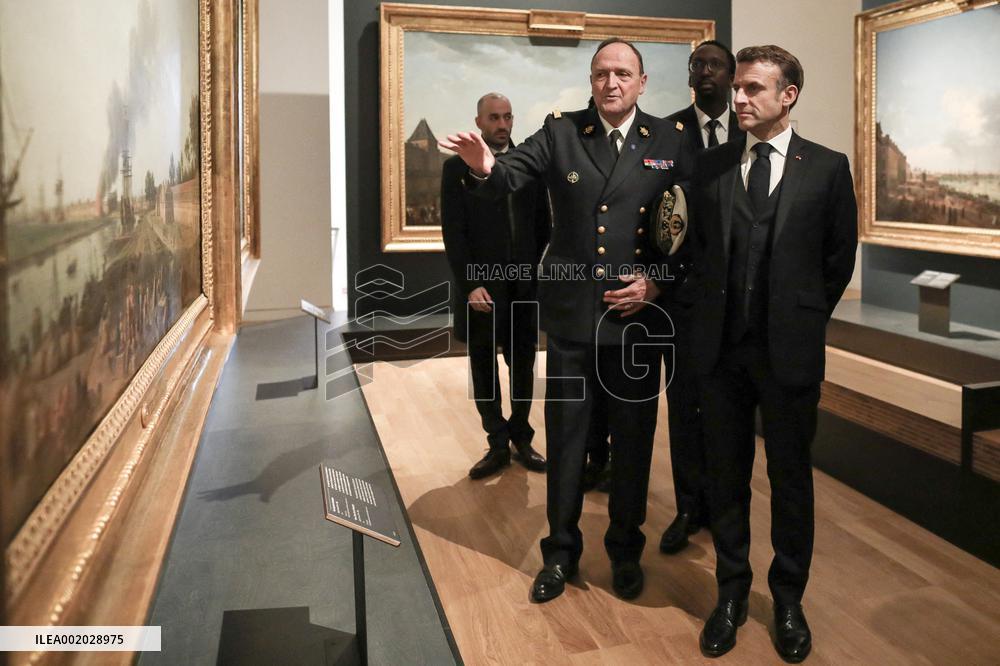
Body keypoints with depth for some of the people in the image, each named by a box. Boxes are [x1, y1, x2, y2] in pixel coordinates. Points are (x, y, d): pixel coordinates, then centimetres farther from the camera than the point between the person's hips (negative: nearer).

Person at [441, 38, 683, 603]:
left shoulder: (670, 143, 2)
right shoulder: (561, 132, 1)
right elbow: (511, 176, -11)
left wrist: (658, 282, -11)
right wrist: (486, 168, -34)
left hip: (637, 315, 1)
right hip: (572, 313, 0)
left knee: (633, 439, 12)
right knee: (566, 437, 10)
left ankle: (626, 550, 32)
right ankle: (561, 551, 28)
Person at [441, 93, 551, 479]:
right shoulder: (457, 167, 0)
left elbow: (543, 224, 12)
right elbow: (453, 234, -5)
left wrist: (531, 268, 2)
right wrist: (470, 285, -13)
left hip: (524, 287, 2)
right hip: (480, 289, -2)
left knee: (523, 367, 9)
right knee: (484, 371, 7)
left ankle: (521, 439, 24)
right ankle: (498, 445, 20)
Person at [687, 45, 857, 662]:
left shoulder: (827, 167, -1)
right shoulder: (712, 166, 5)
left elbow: (840, 257, 6)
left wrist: (804, 319, 8)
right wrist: (719, 310, 10)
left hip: (790, 350, -1)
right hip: (722, 347, 2)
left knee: (792, 478, 10)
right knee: (726, 476, 10)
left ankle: (788, 599, 28)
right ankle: (732, 592, 28)